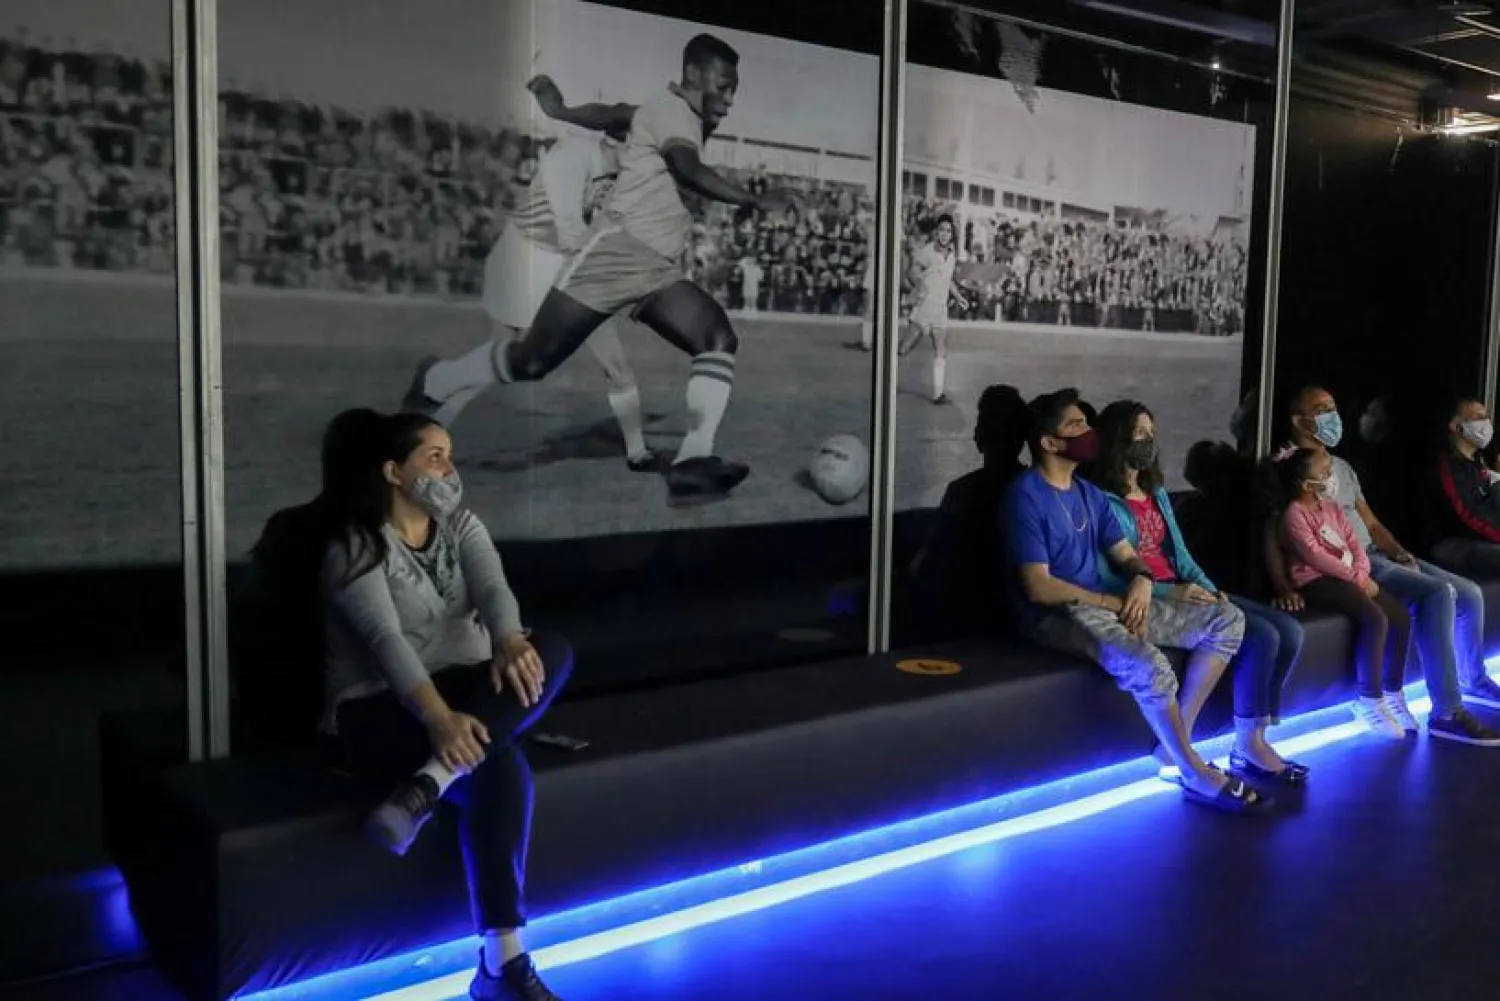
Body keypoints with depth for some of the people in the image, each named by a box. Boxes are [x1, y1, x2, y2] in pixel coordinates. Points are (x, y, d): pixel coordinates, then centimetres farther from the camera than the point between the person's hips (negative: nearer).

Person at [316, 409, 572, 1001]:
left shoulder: (462, 526, 9)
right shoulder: (355, 548, -9)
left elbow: (493, 589, -11)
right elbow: (386, 640, -25)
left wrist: (510, 643, -36)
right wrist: (439, 718, -42)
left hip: (466, 689, 6)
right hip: (380, 708, -6)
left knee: (553, 653, -28)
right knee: (501, 769, -33)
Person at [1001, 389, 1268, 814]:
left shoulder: (1090, 494, 15)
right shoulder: (1025, 497, -12)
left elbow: (1126, 555, 15)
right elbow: (1039, 588, -18)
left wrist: (1142, 581, -10)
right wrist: (1113, 602, -15)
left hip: (1105, 602, 9)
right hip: (1055, 613, -9)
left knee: (1226, 620, 2)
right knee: (1148, 665, -35)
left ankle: (1176, 736, 0)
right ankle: (1196, 774, -12)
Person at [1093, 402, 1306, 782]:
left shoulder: (1157, 493, 19)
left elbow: (1180, 554, 16)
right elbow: (1105, 577, -17)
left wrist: (1211, 591, -2)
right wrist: (1169, 592, -23)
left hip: (1184, 591, 9)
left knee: (1289, 630, -5)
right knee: (1261, 636, -21)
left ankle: (1254, 738, 0)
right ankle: (1247, 747, -9)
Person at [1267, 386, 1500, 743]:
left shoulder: (1342, 467, 22)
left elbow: (1370, 522, 21)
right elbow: (1272, 531, -15)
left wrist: (1400, 553, 2)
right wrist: (1283, 585, -28)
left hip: (1375, 554, 9)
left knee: (1469, 593, 7)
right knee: (1438, 592, -26)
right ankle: (1447, 715, -24)